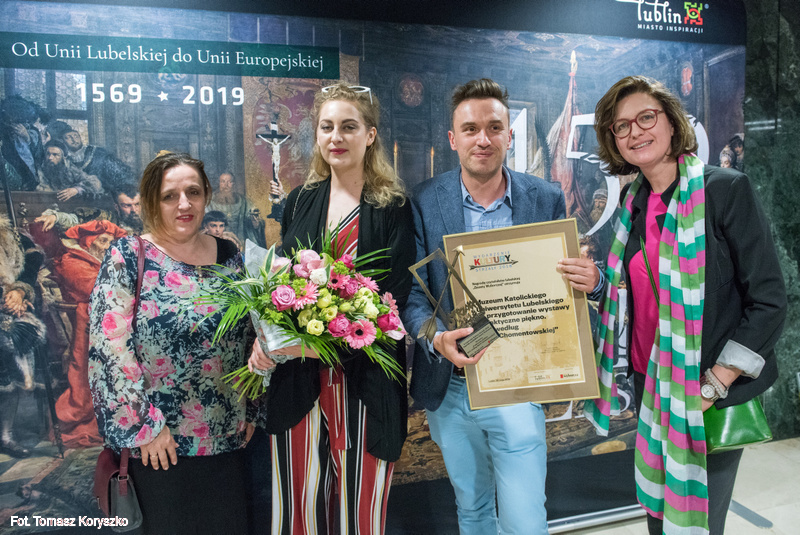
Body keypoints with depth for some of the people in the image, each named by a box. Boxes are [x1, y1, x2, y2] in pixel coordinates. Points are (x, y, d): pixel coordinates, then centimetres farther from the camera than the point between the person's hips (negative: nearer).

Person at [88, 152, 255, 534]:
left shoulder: (229, 256, 4)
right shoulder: (128, 256, -8)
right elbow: (109, 343, -13)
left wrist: (251, 411, 8)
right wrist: (144, 424, -14)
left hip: (227, 436, 4)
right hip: (159, 443, -4)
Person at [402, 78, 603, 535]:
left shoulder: (547, 199, -2)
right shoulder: (425, 202, -4)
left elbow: (567, 277, 4)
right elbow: (411, 292, -6)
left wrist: (590, 279, -20)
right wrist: (436, 339, -26)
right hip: (449, 387, 1)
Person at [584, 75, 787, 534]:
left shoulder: (726, 189, -13)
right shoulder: (634, 202, 5)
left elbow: (769, 300, -14)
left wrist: (715, 384, -17)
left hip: (712, 395, -5)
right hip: (651, 382, 5)